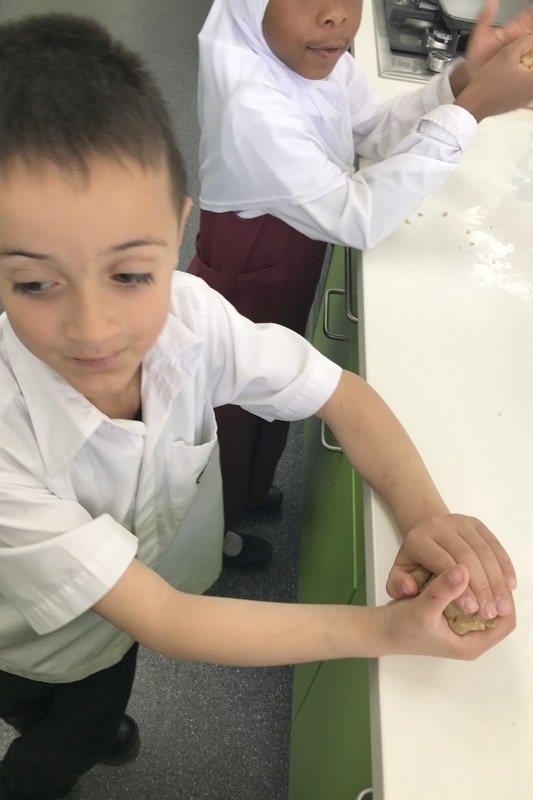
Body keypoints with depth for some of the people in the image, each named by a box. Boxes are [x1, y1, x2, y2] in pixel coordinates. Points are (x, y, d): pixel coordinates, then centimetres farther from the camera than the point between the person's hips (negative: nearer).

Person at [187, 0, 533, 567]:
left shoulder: (311, 55, -11)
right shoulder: (250, 106, -37)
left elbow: (376, 132, 2)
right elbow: (355, 218, -34)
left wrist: (463, 78, -15)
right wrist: (471, 108, -35)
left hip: (284, 284, 7)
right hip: (243, 296, -7)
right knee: (234, 414, 18)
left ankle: (250, 488, 60)